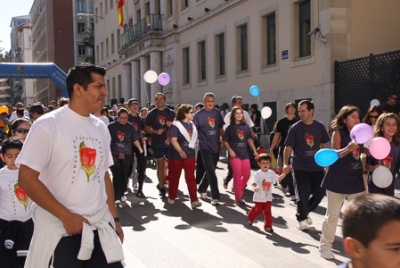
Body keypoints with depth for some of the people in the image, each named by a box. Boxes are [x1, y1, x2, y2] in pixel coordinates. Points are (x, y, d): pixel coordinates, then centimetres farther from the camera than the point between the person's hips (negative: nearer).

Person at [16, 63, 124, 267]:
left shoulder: (100, 128, 7)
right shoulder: (48, 125, -10)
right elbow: (27, 179, -13)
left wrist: (114, 217, 13)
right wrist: (66, 216, -14)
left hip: (101, 227, 5)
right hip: (60, 231, -5)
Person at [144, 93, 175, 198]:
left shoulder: (171, 113, 3)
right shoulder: (151, 113, 1)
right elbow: (146, 128, 1)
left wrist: (172, 125, -14)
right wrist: (156, 131, -17)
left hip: (169, 143, 1)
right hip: (157, 143, -1)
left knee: (168, 165, 6)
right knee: (160, 165, 4)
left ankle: (161, 184, 25)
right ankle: (161, 187, 13)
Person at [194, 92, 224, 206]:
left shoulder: (217, 113, 4)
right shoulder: (198, 115, -8)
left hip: (216, 146, 5)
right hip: (205, 147, -5)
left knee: (209, 171, 16)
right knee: (211, 172, -9)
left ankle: (201, 189, 36)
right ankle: (215, 197, -4)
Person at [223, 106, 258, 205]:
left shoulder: (246, 127, 7)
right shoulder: (230, 128, -4)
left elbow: (249, 139, 15)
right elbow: (225, 141, -2)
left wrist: (255, 150, 10)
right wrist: (230, 150, -15)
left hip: (245, 154, 4)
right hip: (235, 155, -4)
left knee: (247, 175, 6)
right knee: (237, 176, -5)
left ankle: (238, 190, 31)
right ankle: (238, 198, 2)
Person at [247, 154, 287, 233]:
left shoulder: (271, 173, 2)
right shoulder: (258, 174, -13)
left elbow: (279, 178, 5)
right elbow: (254, 183, -19)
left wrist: (284, 173, -10)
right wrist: (255, 188, -41)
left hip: (268, 197, 3)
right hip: (259, 197, -3)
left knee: (268, 212, 1)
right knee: (258, 210, 8)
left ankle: (268, 226, 7)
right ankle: (250, 217, 37)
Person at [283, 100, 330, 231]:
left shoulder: (320, 126, 1)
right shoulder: (295, 128, -8)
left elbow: (324, 145, 12)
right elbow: (288, 147, -9)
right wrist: (286, 163, -20)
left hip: (317, 167, 4)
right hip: (300, 167, -3)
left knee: (319, 193, 9)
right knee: (303, 195, 2)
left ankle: (305, 212, 34)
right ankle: (301, 218, 25)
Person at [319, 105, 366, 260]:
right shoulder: (338, 132, -6)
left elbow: (360, 154, 18)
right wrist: (348, 148, -35)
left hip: (356, 179, 5)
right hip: (337, 179, -5)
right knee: (332, 214, 3)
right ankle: (325, 246, 15)